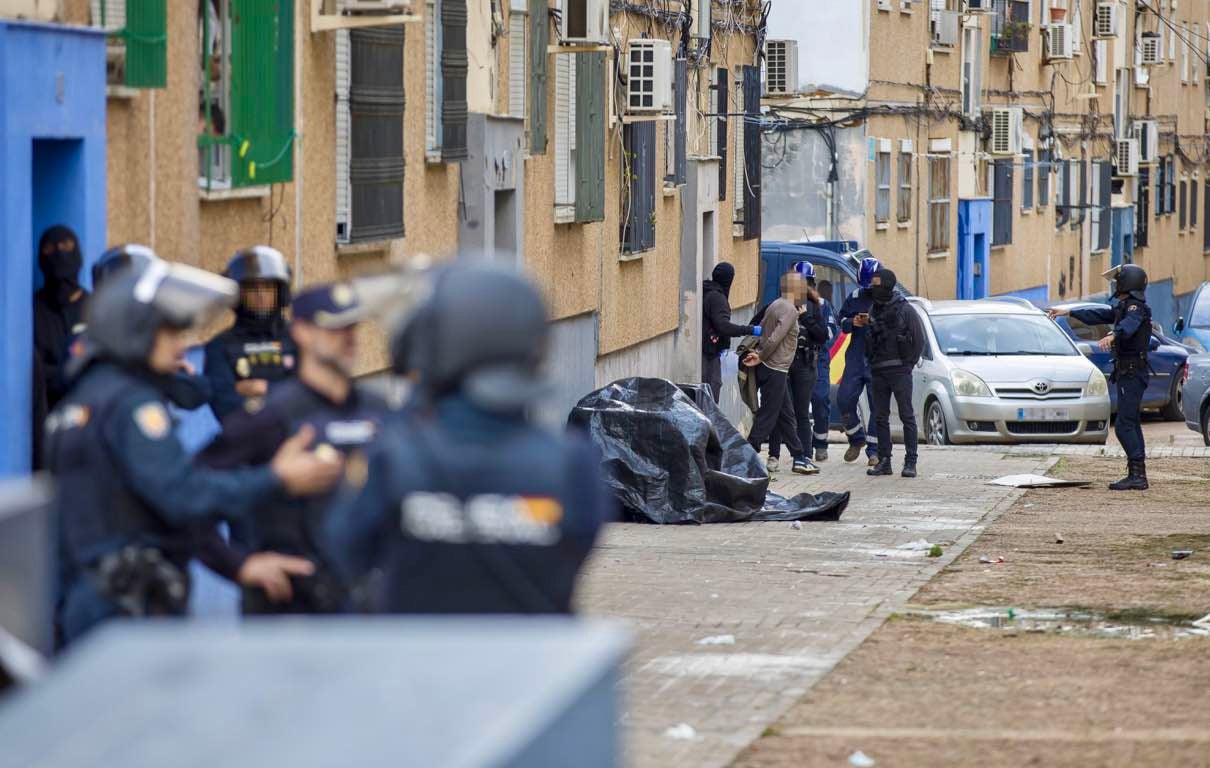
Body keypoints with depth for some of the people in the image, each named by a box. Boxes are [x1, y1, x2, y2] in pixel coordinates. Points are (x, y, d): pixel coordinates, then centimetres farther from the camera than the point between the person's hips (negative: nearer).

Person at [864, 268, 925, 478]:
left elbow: (919, 340, -3)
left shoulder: (905, 310, -4)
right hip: (878, 372, 6)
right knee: (880, 418, 6)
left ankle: (910, 462, -2)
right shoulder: (874, 311, 11)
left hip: (899, 371, -6)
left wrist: (909, 364, -5)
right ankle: (884, 461, 12)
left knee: (907, 416, -3)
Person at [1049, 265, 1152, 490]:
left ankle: (1138, 475, -19)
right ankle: (1137, 475, 15)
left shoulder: (1136, 307, -13)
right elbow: (1098, 315, 33)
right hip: (1127, 373, 11)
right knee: (1131, 425, 12)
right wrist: (1068, 312, 40)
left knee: (1124, 425, -15)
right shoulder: (1123, 307, 19)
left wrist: (1113, 336, -55)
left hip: (1132, 373, -11)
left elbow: (1129, 325, -36)